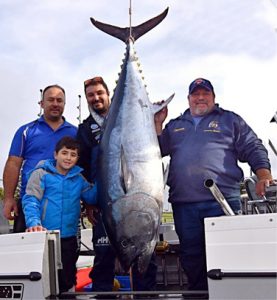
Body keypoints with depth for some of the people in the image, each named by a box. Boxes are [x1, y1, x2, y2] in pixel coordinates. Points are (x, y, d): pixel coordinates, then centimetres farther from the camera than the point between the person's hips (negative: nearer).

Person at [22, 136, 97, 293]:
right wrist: (34, 222, -30)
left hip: (69, 238, 4)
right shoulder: (42, 173, -5)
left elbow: (92, 197, 3)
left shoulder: (78, 178, 10)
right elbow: (30, 200, -14)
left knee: (66, 281, 14)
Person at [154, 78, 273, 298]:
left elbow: (253, 149, 7)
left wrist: (264, 175, -8)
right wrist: (158, 124, 3)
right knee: (191, 255, 8)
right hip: (184, 203, 3)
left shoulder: (230, 120, 13)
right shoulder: (175, 125, 21)